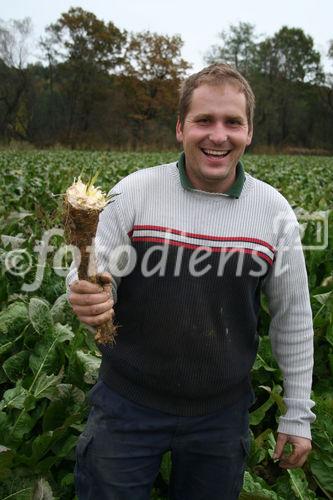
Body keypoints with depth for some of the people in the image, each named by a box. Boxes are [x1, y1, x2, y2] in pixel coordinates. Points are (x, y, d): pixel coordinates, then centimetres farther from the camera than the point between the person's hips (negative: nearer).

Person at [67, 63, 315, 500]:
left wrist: (298, 415, 6)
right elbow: (90, 275, -6)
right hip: (129, 403, -1)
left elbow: (293, 317, 2)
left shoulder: (275, 212, -5)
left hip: (223, 414, 2)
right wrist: (87, 299, -31)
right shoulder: (134, 192, -11)